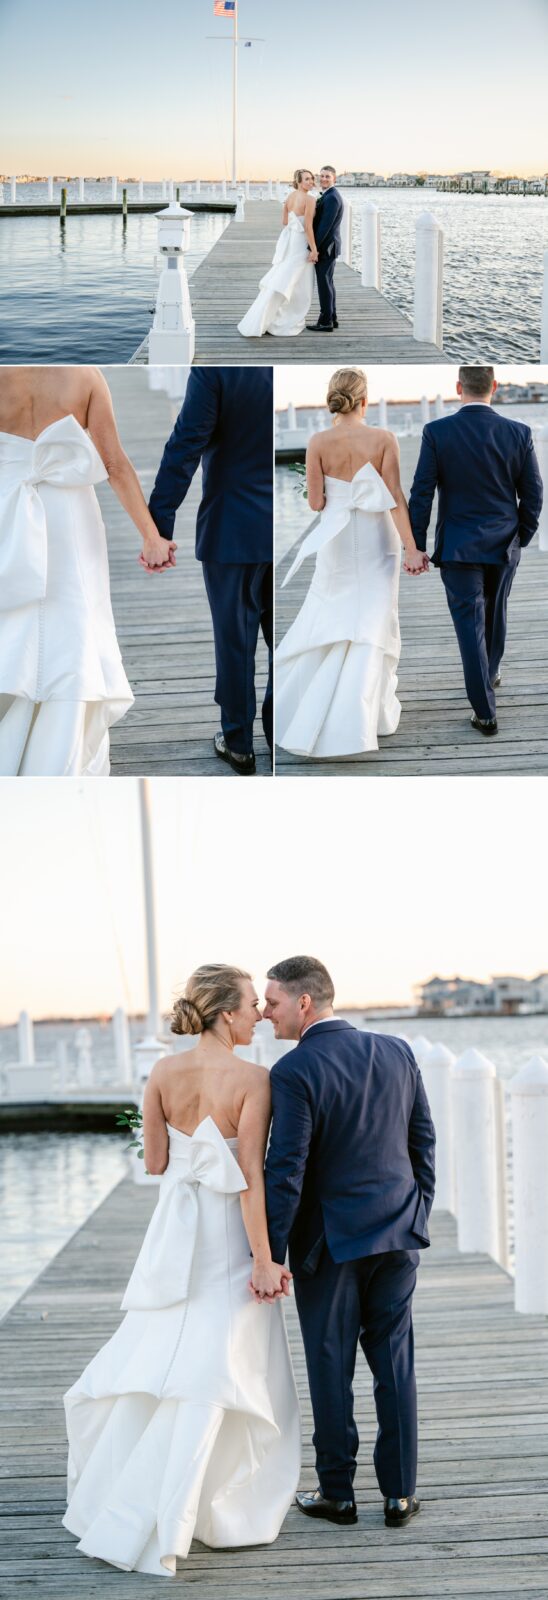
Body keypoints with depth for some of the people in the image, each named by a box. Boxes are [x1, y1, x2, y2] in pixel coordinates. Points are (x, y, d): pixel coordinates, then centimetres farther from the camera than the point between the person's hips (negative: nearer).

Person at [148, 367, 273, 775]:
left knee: (235, 639, 8)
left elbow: (185, 447, -17)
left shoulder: (215, 367, -16)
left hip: (235, 530, -4)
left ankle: (239, 745, 16)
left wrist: (159, 524, -15)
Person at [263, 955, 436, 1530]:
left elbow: (285, 1172, -17)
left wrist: (269, 1255, -12)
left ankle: (336, 1493, 16)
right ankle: (399, 1494, 13)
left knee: (330, 1368, 7)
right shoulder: (397, 1053, 2)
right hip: (398, 1235, 5)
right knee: (394, 1363, 10)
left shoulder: (293, 1072, -16)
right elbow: (423, 1143, 8)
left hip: (329, 1244, -5)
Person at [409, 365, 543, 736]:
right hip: (504, 546, 3)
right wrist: (522, 539, 13)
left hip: (458, 547, -2)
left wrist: (416, 546, -2)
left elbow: (421, 495, -10)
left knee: (470, 624, 1)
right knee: (495, 612, 23)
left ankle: (486, 712, -2)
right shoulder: (519, 433, -7)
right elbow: (533, 494, -2)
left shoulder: (437, 432, -12)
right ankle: (490, 674, 45)